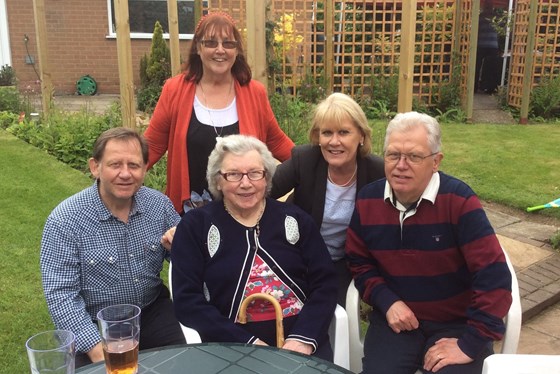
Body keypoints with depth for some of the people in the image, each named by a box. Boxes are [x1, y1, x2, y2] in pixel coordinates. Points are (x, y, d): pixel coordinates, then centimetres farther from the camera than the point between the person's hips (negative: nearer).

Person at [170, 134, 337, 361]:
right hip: (232, 347, -1)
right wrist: (246, 343, -12)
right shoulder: (195, 225, 4)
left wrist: (303, 339, -10)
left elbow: (324, 283, 6)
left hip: (300, 340, 2)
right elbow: (187, 300, -3)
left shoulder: (295, 219, 10)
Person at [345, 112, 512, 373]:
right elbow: (359, 262, 8)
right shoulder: (367, 200, -5)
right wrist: (387, 302, -9)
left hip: (456, 323, -2)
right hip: (395, 319, 3)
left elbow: (492, 276, -20)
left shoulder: (458, 199, -18)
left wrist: (471, 344, -18)